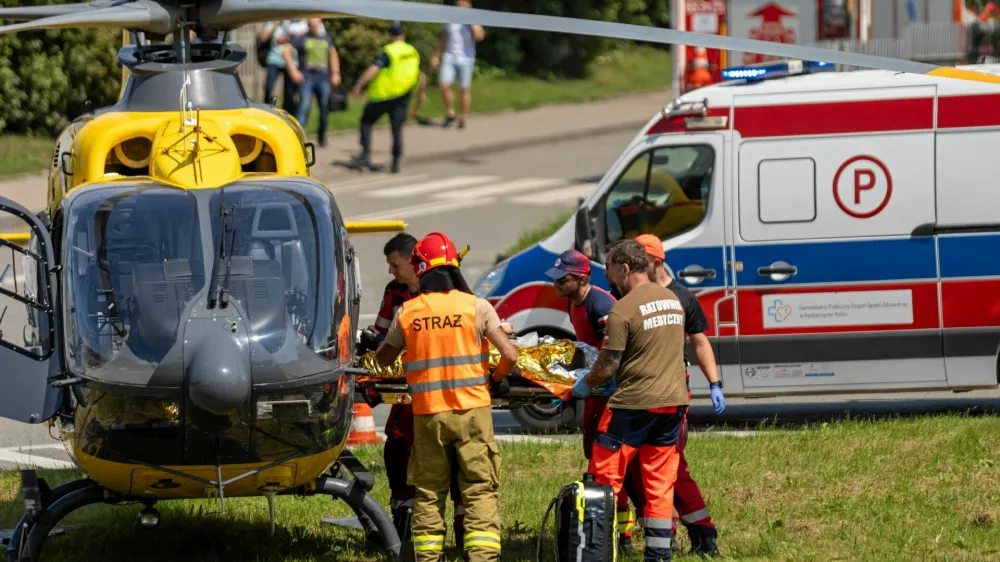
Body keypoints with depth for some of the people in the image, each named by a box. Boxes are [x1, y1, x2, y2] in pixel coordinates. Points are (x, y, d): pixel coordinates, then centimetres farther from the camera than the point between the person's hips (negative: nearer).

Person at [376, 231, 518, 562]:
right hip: (471, 410, -2)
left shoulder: (406, 313, 1)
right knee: (480, 492, 0)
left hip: (428, 413, 2)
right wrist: (498, 379, 13)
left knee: (428, 494, 11)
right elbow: (509, 355, -7)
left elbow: (383, 359, 15)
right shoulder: (475, 306, -4)